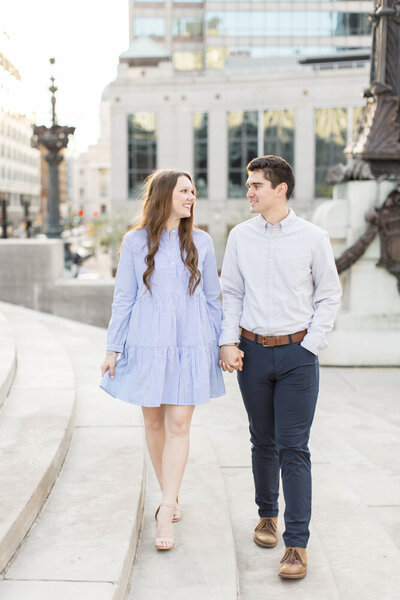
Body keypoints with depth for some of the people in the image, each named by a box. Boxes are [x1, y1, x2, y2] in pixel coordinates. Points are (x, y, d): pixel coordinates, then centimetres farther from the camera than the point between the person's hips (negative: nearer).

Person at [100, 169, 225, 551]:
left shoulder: (201, 242, 6)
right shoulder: (135, 242, 2)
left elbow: (212, 298, 11)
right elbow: (123, 298, 5)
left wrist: (222, 344, 9)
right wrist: (113, 348, 3)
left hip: (190, 345, 0)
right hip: (148, 344, 0)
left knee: (178, 424, -6)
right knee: (153, 422, 8)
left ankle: (165, 512, -4)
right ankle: (170, 496, 27)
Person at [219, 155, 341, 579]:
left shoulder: (313, 238, -3)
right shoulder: (240, 236, 4)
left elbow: (329, 296, 2)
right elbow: (231, 293, 10)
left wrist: (310, 345, -5)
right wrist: (229, 342, 0)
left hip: (297, 353, -2)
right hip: (253, 350, 3)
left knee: (294, 448, -4)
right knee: (262, 442, 13)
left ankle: (297, 544, 2)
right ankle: (267, 515, 33)